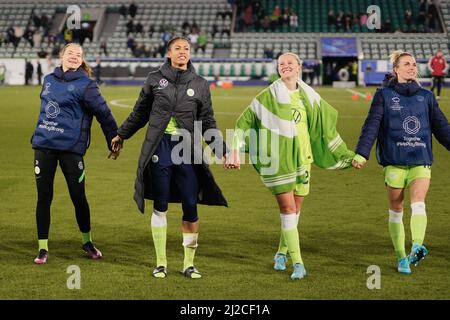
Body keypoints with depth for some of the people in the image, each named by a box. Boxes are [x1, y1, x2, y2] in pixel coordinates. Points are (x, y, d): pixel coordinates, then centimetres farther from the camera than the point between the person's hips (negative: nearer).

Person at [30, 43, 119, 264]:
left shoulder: (85, 85, -5)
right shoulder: (49, 80, 10)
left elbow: (104, 114, -4)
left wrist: (114, 143, -2)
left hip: (71, 148, -4)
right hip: (43, 145, 4)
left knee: (78, 197, 3)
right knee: (43, 197, 4)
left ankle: (87, 242, 24)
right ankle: (43, 248, 12)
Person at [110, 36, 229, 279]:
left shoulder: (200, 84, 7)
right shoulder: (155, 79, 5)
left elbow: (208, 122, 10)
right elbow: (140, 112, 17)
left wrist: (222, 151, 3)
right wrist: (122, 135, 23)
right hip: (159, 147, 0)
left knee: (191, 208, -2)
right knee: (160, 207, 4)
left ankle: (189, 264, 10)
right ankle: (161, 263, 15)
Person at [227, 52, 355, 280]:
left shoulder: (309, 96, 8)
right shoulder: (269, 95, -3)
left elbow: (326, 126, 18)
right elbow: (245, 121, -1)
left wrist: (346, 156, 20)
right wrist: (235, 150, -9)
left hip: (301, 158, 4)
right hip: (277, 159, -4)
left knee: (295, 208, 9)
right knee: (287, 207, -9)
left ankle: (282, 253, 30)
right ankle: (297, 263, -10)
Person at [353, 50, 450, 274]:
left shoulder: (426, 96, 12)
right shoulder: (384, 95, 3)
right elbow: (371, 125, -3)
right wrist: (361, 154, -13)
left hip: (421, 161, 1)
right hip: (394, 161, -1)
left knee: (418, 204, -19)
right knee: (396, 211, 4)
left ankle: (417, 248, -31)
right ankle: (401, 257, 14)